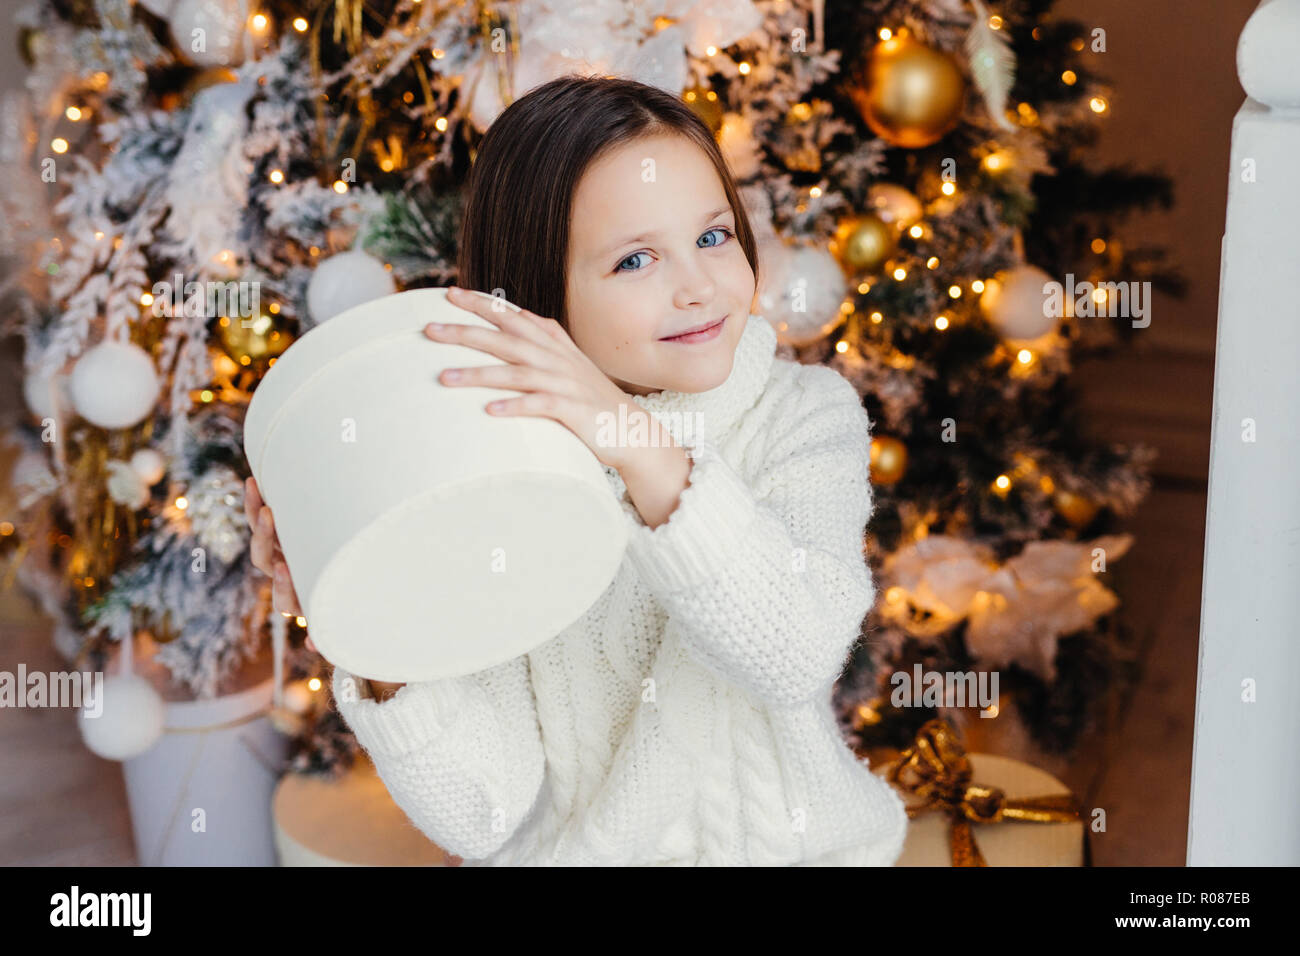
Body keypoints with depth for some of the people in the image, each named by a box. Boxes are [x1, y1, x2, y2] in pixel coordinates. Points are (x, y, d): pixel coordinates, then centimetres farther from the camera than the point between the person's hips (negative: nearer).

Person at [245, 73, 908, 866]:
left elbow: (797, 656, -21)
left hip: (790, 843, 1)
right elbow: (484, 817, -10)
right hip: (567, 852, 0)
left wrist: (647, 451, -32)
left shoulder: (804, 414, -4)